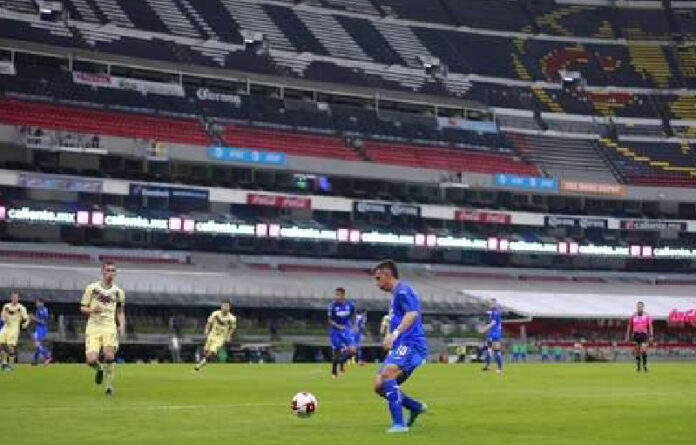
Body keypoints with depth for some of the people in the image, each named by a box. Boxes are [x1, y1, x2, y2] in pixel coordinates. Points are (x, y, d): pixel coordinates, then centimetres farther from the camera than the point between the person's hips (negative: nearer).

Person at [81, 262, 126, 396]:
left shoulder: (118, 291, 11)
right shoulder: (91, 288, 4)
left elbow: (120, 312, 20)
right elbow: (82, 308, 8)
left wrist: (122, 326, 4)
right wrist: (92, 310, -13)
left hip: (110, 327, 1)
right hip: (93, 327, -1)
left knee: (109, 354, -22)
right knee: (91, 360, -14)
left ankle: (110, 386, -6)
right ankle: (99, 369, 24)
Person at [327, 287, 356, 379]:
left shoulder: (350, 305, -6)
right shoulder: (333, 306, -11)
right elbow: (330, 320, -5)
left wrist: (349, 323, 1)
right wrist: (337, 326, -20)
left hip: (346, 330, 2)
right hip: (335, 331, -2)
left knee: (352, 350, -14)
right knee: (336, 352, 3)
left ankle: (342, 360, 16)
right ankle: (334, 372, 21)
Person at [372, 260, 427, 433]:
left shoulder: (402, 290, -7)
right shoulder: (396, 294, 25)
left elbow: (412, 314, -24)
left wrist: (394, 334, -36)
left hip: (410, 345, -11)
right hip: (401, 347, 11)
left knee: (387, 373, -32)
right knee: (380, 386, 8)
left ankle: (399, 424, -36)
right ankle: (416, 407, 24)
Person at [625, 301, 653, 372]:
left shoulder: (647, 316, 3)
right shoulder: (633, 316, 6)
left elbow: (650, 326, 4)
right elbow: (629, 326, 11)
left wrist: (651, 336, -3)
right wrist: (627, 336, 9)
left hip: (644, 334, -2)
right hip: (636, 334, 2)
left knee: (644, 350, -15)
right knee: (637, 351, 4)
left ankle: (645, 365, -5)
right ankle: (638, 366, 14)